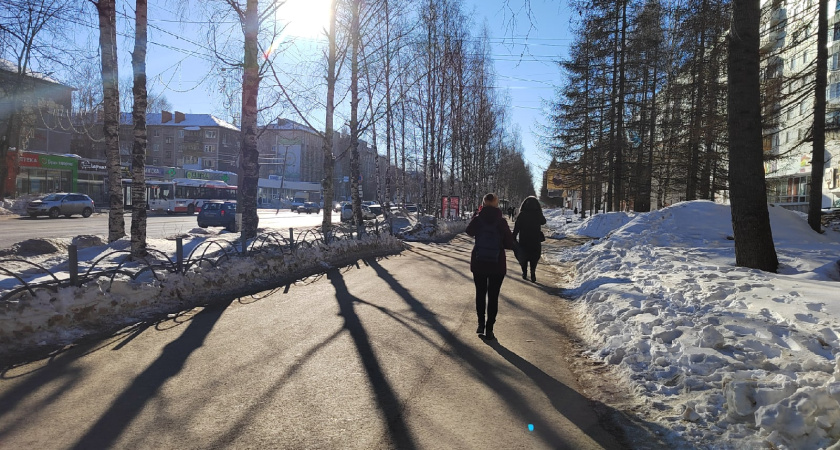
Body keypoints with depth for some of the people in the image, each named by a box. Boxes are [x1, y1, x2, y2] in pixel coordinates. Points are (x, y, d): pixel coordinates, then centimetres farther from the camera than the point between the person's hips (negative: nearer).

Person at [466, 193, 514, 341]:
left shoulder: (478, 219, -7)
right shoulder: (501, 221, -9)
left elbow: (469, 231, 14)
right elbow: (510, 244, -9)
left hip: (478, 263, 1)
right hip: (497, 264, -1)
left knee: (480, 293, 18)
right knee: (493, 296, 7)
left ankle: (481, 324, 16)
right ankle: (489, 329, 8)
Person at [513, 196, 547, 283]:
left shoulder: (522, 215, -10)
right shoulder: (538, 215, -7)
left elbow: (516, 228, -11)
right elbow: (543, 222, 16)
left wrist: (513, 239, -6)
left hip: (523, 241, 0)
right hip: (536, 241, 0)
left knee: (523, 257, 17)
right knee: (534, 259, 8)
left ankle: (524, 273, 20)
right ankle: (533, 274, -8)